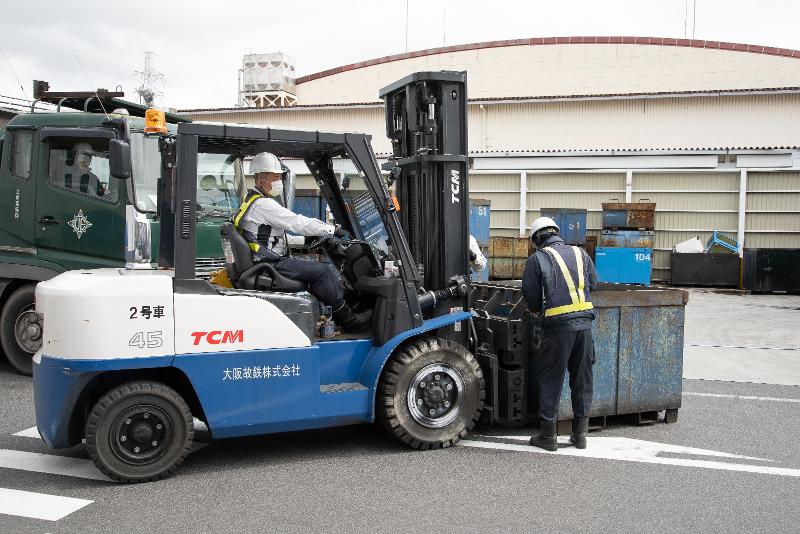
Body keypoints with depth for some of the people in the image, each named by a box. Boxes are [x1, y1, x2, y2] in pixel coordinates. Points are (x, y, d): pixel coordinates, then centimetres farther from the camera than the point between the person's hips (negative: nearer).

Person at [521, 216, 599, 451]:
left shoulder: (537, 259, -2)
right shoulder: (580, 254, 10)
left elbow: (530, 294, -1)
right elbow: (593, 283, 19)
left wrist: (537, 310, 19)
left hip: (558, 325, -4)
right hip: (584, 322, 4)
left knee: (550, 379, 6)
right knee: (582, 379, 13)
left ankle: (548, 435, 10)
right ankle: (580, 434, 21)